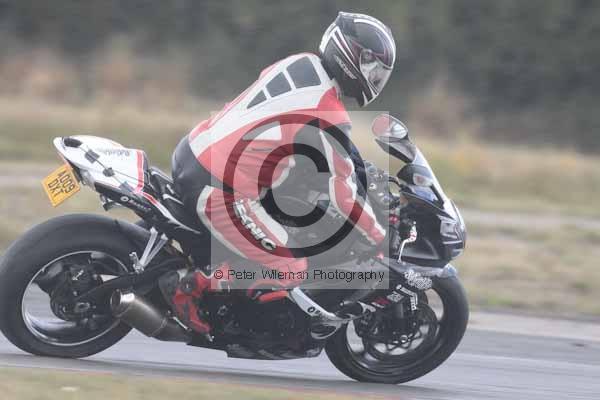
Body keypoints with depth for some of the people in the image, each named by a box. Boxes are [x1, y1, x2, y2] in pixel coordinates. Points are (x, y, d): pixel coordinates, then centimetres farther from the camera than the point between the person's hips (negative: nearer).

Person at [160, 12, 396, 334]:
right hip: (219, 192, -9)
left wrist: (347, 148, 36)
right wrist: (381, 239, 0)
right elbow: (341, 190, -12)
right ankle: (189, 287, -5)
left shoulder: (300, 64, 7)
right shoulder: (330, 115, -17)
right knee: (290, 271, -5)